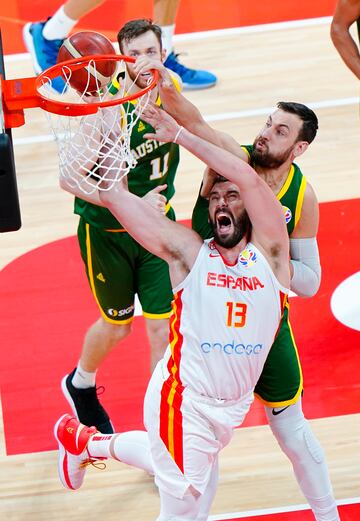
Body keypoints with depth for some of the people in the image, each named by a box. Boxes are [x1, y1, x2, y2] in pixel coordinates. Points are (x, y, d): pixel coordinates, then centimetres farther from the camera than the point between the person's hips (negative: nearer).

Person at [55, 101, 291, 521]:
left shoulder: (269, 251, -3)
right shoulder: (189, 252, -6)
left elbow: (249, 178, -17)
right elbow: (114, 195, -10)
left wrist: (180, 135, -15)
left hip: (235, 403, 4)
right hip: (185, 399, -4)